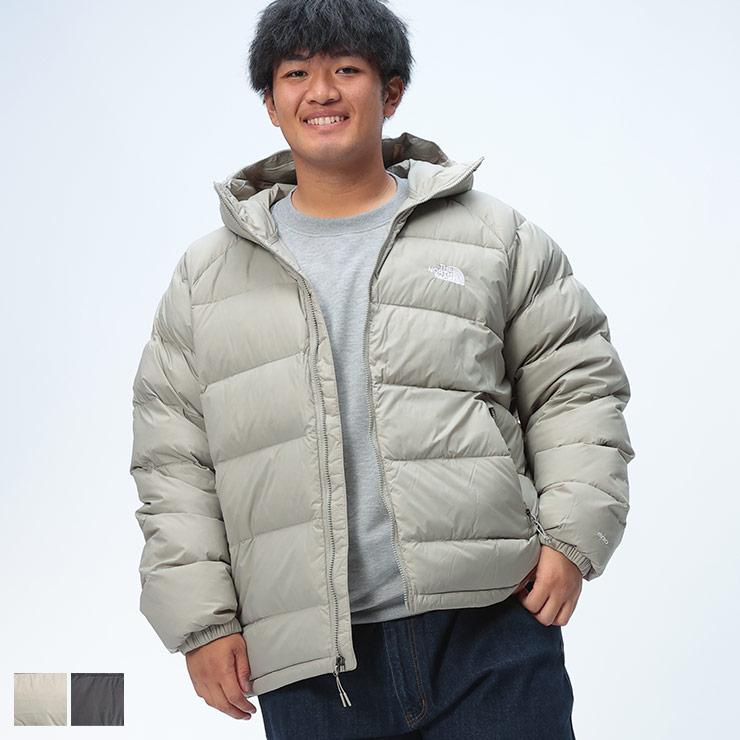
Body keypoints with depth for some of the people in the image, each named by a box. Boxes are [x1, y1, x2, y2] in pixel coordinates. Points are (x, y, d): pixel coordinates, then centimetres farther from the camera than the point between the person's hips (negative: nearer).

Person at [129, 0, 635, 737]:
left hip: (491, 630, -1)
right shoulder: (206, 276, 11)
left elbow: (575, 384, 9)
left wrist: (571, 535, -3)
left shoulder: (493, 235, 10)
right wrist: (200, 620, 3)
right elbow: (173, 461, 10)